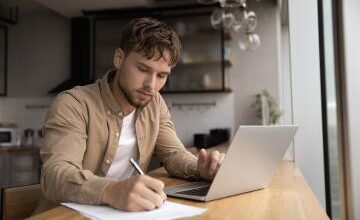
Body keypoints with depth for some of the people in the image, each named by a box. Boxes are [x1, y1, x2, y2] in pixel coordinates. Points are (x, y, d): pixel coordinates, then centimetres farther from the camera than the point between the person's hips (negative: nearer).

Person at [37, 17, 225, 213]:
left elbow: (174, 154, 4)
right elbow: (55, 175, -29)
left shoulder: (155, 104, 2)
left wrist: (200, 169, -17)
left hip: (123, 211, 4)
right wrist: (111, 191, -47)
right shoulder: (72, 104, -17)